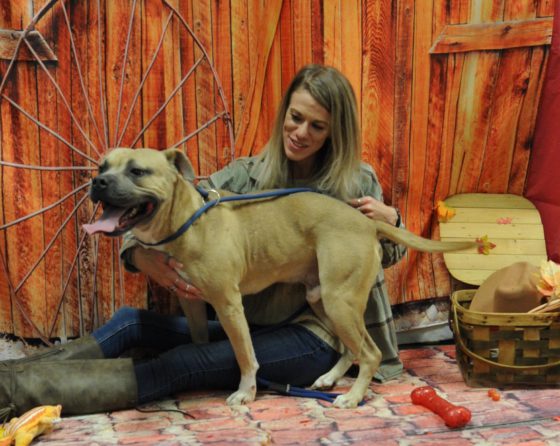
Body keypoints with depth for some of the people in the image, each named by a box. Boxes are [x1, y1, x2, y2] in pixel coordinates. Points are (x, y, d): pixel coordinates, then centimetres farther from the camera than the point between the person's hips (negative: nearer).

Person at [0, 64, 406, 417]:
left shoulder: (356, 184, -4)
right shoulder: (248, 175, 0)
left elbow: (388, 255, 10)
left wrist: (390, 219, -14)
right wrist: (143, 254, -32)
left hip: (313, 336, -5)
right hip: (250, 324, 5)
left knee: (185, 364, -26)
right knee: (132, 322, -11)